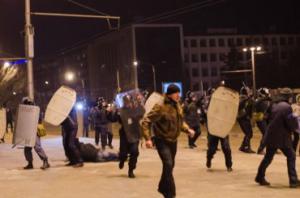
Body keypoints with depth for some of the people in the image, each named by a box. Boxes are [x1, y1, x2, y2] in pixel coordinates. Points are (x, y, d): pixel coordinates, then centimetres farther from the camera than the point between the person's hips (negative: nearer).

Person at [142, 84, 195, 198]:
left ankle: (162, 188, 40)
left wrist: (188, 130, 2)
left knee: (170, 166, 18)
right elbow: (146, 121, -21)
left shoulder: (177, 106, 3)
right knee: (168, 165, -20)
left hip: (173, 141, 8)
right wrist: (148, 138, -29)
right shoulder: (160, 107, -21)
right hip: (162, 141, -8)